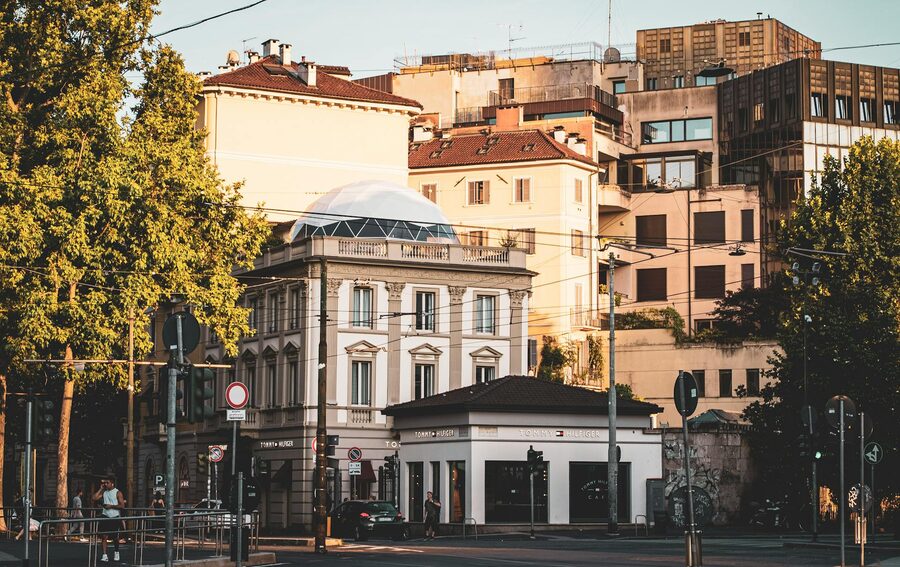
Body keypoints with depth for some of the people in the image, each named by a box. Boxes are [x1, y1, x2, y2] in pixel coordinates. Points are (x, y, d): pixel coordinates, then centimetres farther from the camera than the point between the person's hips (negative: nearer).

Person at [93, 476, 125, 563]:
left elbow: (122, 505, -10)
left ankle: (116, 552, 32)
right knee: (103, 536, -9)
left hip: (115, 517, -3)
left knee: (115, 537, 9)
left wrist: (111, 506, -16)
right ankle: (104, 555, -9)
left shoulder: (117, 493, -4)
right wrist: (101, 489, 1)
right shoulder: (104, 492, 10)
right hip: (105, 517, 3)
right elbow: (95, 498, 0)